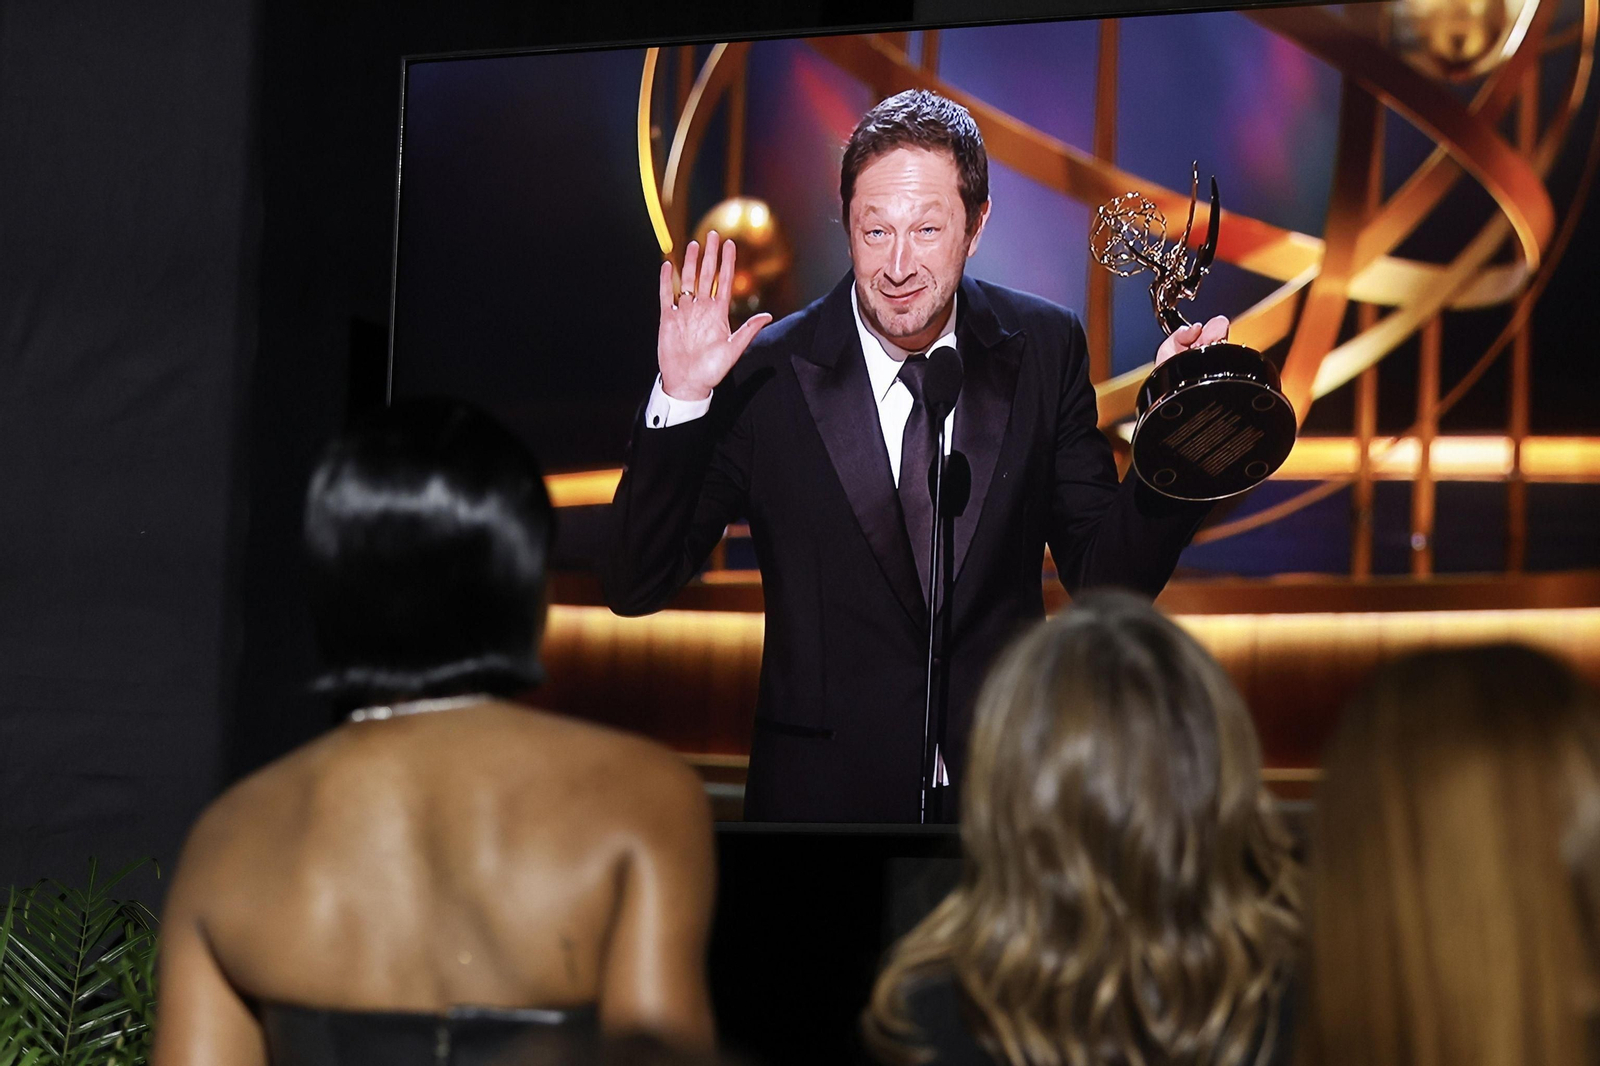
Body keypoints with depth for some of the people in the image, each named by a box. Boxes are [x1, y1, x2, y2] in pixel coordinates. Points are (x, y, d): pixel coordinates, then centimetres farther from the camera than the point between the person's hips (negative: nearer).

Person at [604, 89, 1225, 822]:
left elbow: (1110, 577, -1)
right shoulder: (765, 374, -11)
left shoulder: (1044, 348, -3)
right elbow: (635, 588, -12)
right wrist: (680, 403, -24)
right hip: (823, 789, -2)